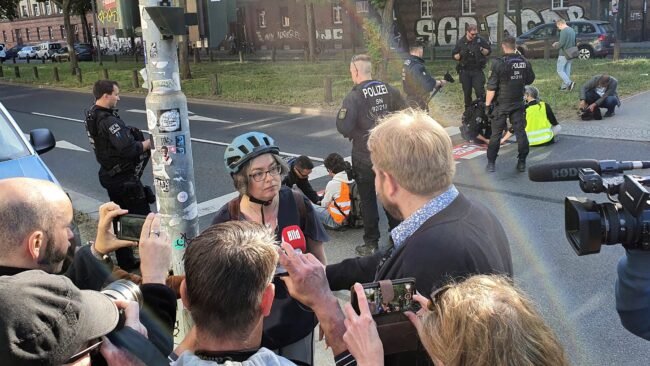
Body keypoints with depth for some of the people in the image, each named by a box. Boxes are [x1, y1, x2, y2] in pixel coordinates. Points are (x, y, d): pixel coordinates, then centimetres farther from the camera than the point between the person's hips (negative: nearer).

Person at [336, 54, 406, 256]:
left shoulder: (354, 96, -18)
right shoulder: (389, 90, -3)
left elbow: (343, 127, -24)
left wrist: (353, 132, -3)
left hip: (364, 158, -4)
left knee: (368, 200, 9)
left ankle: (371, 243, 17)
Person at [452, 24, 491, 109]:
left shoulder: (481, 40, -1)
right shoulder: (460, 42, 1)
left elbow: (488, 52, 5)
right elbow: (454, 56, 5)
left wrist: (481, 49, -15)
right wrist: (461, 54, -17)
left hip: (477, 71, -1)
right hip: (465, 71, 2)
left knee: (480, 91, -9)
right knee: (467, 93, 9)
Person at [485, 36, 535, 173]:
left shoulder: (498, 63, -15)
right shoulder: (525, 62, -1)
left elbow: (491, 87, -15)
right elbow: (530, 80, 14)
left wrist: (487, 104, -9)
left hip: (501, 105, -3)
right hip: (518, 104, 3)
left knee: (496, 134, 4)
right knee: (521, 132, 9)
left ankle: (491, 163, 7)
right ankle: (522, 162, 13)